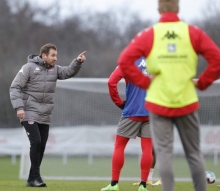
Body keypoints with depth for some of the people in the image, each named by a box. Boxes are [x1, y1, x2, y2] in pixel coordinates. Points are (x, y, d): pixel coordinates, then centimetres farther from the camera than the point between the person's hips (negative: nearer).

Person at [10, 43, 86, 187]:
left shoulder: (54, 69, 8)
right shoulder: (29, 68, -8)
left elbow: (69, 72, -6)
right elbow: (15, 87, -10)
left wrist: (78, 62, -24)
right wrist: (19, 107, -20)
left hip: (45, 116, 6)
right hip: (30, 113, -6)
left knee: (42, 146, 5)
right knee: (36, 142, -17)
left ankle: (32, 179, 12)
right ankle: (36, 176, -12)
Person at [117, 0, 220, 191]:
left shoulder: (148, 34, -1)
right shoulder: (194, 33, 0)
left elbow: (125, 61, -8)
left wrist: (145, 82, 0)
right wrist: (202, 82, 4)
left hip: (159, 103, -1)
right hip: (187, 102, 1)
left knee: (164, 151, -1)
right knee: (194, 152, 10)